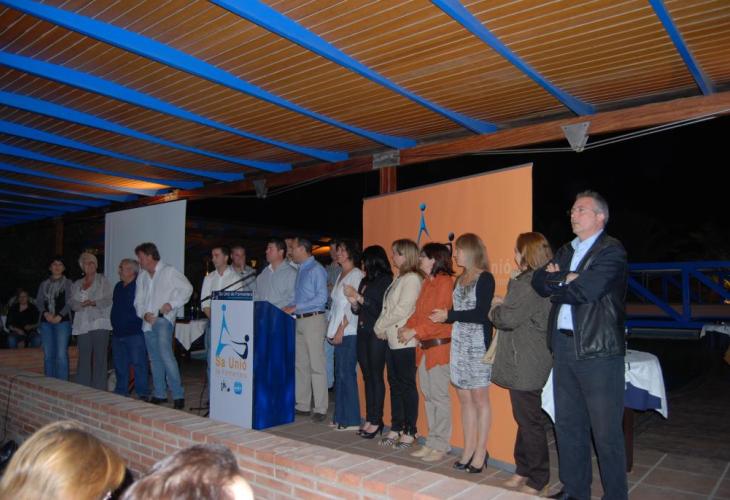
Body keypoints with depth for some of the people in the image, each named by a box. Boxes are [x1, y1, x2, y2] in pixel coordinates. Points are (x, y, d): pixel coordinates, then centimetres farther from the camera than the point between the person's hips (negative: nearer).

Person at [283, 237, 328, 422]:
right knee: (300, 365, 12)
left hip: (313, 320, -9)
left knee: (316, 365, -5)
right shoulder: (300, 270, 16)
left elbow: (322, 298, -18)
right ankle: (302, 405, 21)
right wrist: (291, 309, 6)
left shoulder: (316, 270, -10)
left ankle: (320, 409, 2)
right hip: (299, 321, 9)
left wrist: (296, 307, -17)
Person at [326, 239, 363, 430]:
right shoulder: (341, 275, 19)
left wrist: (341, 330, -16)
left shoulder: (356, 275, -8)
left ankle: (352, 420, 2)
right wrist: (332, 329, 13)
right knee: (340, 375, 11)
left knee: (347, 374, -5)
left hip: (348, 332, -8)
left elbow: (352, 305, -15)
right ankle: (341, 417, 18)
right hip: (339, 331, 8)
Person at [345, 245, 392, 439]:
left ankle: (376, 420, 6)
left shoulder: (385, 280, -7)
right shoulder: (365, 281, 15)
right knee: (367, 377, 10)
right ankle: (370, 418, 17)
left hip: (377, 334, -7)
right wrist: (353, 301, -2)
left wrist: (359, 297, -12)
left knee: (376, 377, -2)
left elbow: (380, 308, -16)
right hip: (362, 333, 7)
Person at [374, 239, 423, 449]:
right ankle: (396, 428, 22)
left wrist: (380, 326, -8)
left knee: (407, 386, 0)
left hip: (405, 341, -9)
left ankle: (409, 432, 9)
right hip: (392, 339, 9)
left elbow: (401, 310, -17)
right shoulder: (400, 279, 16)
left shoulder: (412, 279, -12)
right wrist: (382, 328, 2)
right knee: (395, 384, 13)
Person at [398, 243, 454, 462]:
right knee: (428, 395, 13)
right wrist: (407, 327, 0)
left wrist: (414, 331, -18)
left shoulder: (445, 282, -11)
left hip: (439, 346, -9)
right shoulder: (426, 283, 16)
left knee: (440, 397, -1)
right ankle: (432, 442, 23)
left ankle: (441, 446, 10)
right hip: (423, 346, 9)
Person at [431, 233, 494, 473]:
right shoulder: (460, 279, 15)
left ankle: (480, 453, 8)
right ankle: (468, 449, 16)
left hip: (477, 344, -7)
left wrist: (449, 315, -11)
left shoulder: (485, 278, -7)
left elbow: (481, 314, -15)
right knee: (464, 398, 8)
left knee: (479, 398, 0)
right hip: (459, 343, 7)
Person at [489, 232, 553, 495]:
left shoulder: (531, 284, -19)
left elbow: (509, 319, -22)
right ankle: (524, 472, 30)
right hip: (523, 364, 10)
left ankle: (537, 482, 13)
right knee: (525, 419, 18)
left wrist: (493, 310, -4)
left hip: (526, 365, -10)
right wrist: (504, 303, 7)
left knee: (530, 421, 1)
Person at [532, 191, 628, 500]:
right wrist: (566, 280, -9)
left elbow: (584, 291, -19)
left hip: (598, 350, -7)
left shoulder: (612, 251, -7)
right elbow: (539, 281, 7)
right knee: (567, 425, 15)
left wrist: (556, 284, -2)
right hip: (564, 347, 7)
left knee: (606, 431, 2)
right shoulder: (565, 251, 18)